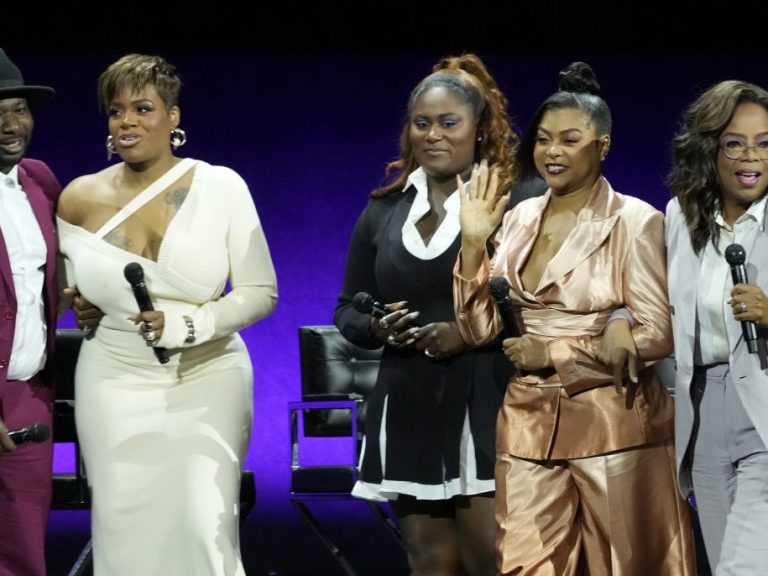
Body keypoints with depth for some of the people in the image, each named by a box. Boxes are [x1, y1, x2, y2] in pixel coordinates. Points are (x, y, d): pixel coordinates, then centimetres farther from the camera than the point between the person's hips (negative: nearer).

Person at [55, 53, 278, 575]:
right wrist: (78, 304, -3)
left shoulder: (220, 187, -4)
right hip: (116, 387, 2)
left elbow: (261, 292, -4)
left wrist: (185, 326, -18)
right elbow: (70, 289, 19)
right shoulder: (81, 199, 2)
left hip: (206, 383, -2)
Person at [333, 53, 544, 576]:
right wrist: (378, 327, -5)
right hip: (408, 411, 5)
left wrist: (471, 333, -18)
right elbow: (347, 310, 17)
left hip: (489, 408, -5)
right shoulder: (384, 210, 12)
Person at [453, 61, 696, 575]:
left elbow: (658, 335, -12)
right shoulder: (517, 220, 8)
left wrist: (553, 353, -12)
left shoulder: (636, 222, -7)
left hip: (615, 426, -4)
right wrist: (473, 243, -7)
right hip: (530, 426, 5)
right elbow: (480, 329, 5)